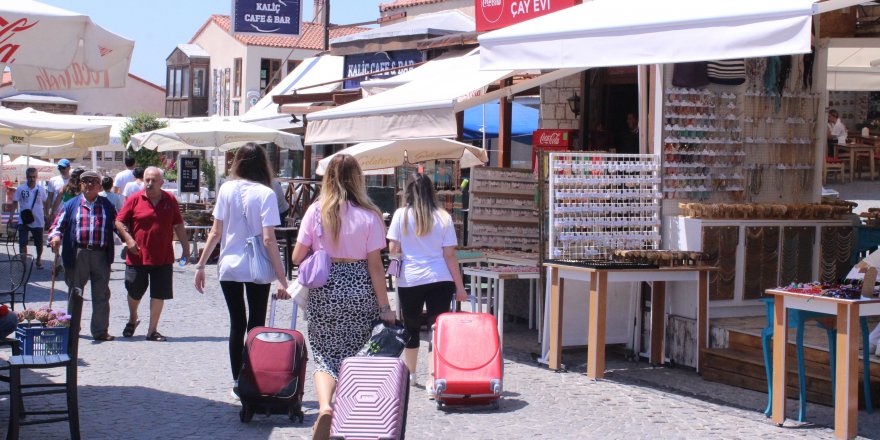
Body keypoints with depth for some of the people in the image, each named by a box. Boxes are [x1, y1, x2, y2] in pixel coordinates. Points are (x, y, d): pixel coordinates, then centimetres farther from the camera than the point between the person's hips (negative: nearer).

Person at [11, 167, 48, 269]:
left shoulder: (41, 190, -1)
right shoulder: (20, 189, -4)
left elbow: (45, 203, 10)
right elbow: (15, 202, 2)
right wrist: (11, 215, -7)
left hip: (38, 221, 1)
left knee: (39, 243, 12)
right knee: (22, 243, -6)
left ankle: (39, 260, 34)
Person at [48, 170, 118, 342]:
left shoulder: (107, 206, 13)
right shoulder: (71, 205, 10)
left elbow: (117, 225, 11)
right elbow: (58, 225, 6)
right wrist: (55, 237, -15)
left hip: (101, 255, 1)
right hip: (77, 255, -1)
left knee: (101, 295, 2)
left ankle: (100, 331, 8)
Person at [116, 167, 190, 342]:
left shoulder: (170, 200, 5)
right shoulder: (135, 199, -1)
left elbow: (178, 225, 12)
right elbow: (119, 221, 2)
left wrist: (185, 247, 10)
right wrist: (128, 239, -11)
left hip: (163, 258, 1)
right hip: (137, 257, -1)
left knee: (159, 295, 2)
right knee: (134, 292, 11)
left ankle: (152, 330, 12)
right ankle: (132, 319, 39)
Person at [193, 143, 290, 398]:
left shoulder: (226, 190, -1)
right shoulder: (265, 194, -10)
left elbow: (215, 233, -1)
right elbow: (268, 240, -15)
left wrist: (201, 265, 8)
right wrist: (281, 279, -13)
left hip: (228, 267, 3)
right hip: (257, 270, -3)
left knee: (237, 324, 13)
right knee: (256, 325, 9)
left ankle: (238, 383, 15)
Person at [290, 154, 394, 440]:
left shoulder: (316, 211, -3)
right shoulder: (369, 215, -5)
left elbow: (297, 257, -1)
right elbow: (375, 265, -5)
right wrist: (384, 306, 0)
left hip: (324, 289, 0)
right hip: (359, 289, 0)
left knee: (325, 354, 7)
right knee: (354, 354, 14)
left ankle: (324, 406, -19)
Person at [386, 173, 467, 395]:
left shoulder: (401, 215, -2)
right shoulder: (443, 217, -1)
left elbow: (392, 250, -1)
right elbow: (450, 255, -1)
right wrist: (459, 286, 5)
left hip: (410, 280, 1)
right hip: (440, 279, -1)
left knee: (411, 327, 18)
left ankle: (409, 374, 34)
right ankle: (432, 380, -9)